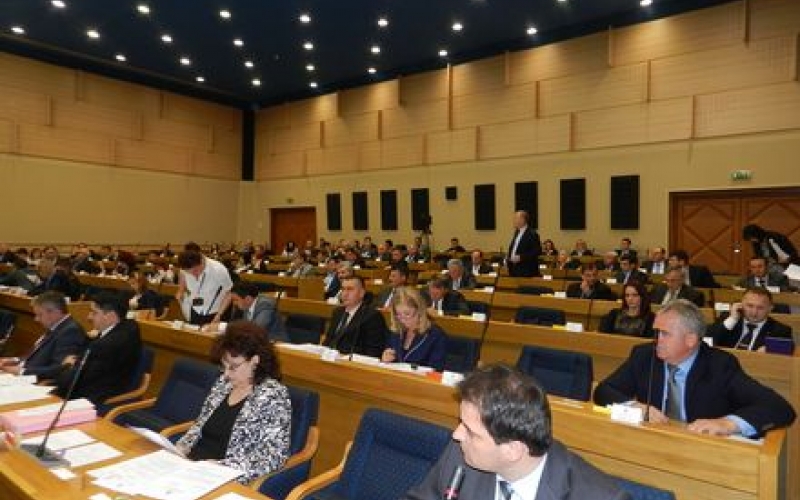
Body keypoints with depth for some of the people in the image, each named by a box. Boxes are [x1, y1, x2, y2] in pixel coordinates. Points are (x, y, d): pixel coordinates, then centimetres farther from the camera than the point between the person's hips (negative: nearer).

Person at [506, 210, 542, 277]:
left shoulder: (532, 234, -12)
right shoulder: (517, 232, 14)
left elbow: (537, 251, -16)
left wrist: (521, 257, -22)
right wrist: (508, 258, 7)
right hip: (514, 270, 8)